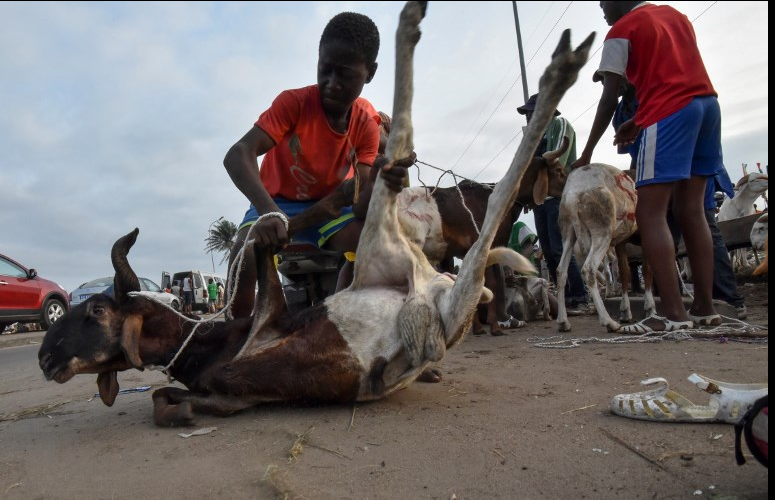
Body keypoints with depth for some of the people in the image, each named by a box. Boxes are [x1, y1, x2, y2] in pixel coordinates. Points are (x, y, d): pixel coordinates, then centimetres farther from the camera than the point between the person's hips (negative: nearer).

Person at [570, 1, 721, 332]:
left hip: (669, 113, -8)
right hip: (706, 104, 8)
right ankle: (704, 307, 7)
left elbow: (609, 100, -3)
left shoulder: (621, 31, 4)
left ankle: (673, 313, -16)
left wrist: (587, 153, 0)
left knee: (649, 213, -10)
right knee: (690, 211, 7)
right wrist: (639, 121, 25)